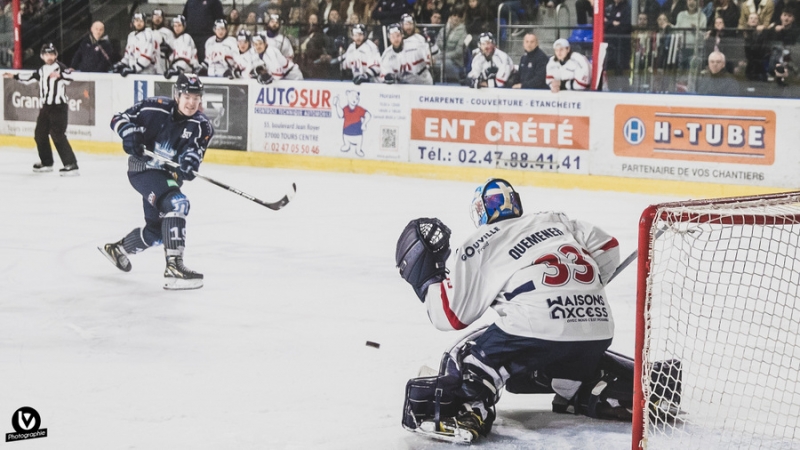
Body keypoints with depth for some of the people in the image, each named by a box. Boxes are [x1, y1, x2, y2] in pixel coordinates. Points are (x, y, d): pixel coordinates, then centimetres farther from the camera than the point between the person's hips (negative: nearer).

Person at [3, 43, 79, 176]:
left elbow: (70, 77, -26)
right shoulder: (42, 70, 15)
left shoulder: (60, 67, -9)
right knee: (40, 134, 13)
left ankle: (71, 165, -20)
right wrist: (14, 76, 30)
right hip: (46, 106, 9)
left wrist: (59, 75, -42)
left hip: (59, 106, -9)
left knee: (58, 135, -18)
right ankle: (46, 163, 29)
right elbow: (30, 77, 29)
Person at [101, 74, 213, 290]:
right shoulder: (155, 108, -15)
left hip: (169, 177, 7)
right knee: (177, 204, -30)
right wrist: (129, 135, -25)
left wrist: (189, 164, -37)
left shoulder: (202, 126, -6)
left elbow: (195, 152, -16)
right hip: (144, 169, -7)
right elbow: (120, 119, -6)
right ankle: (173, 268, -35)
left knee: (156, 231, 18)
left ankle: (117, 248, 48)